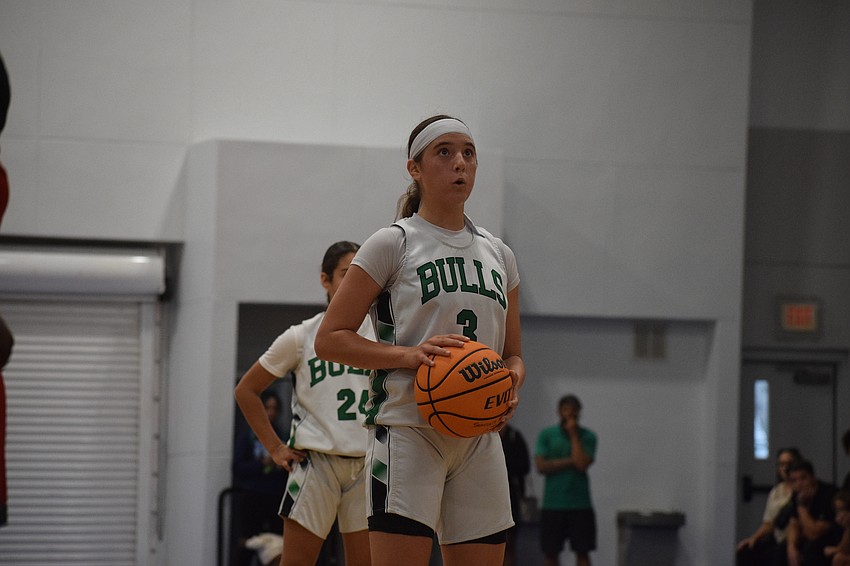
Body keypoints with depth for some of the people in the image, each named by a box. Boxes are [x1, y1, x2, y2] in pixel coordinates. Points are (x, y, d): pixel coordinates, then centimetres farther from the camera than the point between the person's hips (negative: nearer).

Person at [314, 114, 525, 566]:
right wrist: (409, 354, -17)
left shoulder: (498, 254, 16)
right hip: (409, 431, -6)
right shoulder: (392, 244, 0)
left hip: (479, 439, 6)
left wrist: (511, 384, -1)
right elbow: (329, 339, -3)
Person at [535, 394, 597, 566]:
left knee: (582, 551, -1)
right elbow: (541, 466, -6)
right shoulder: (546, 434, 4)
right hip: (552, 504, 1)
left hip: (580, 504, -1)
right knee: (550, 551, 4)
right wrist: (570, 461, -10)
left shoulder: (587, 436, 2)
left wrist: (574, 435, -8)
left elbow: (582, 464, -13)